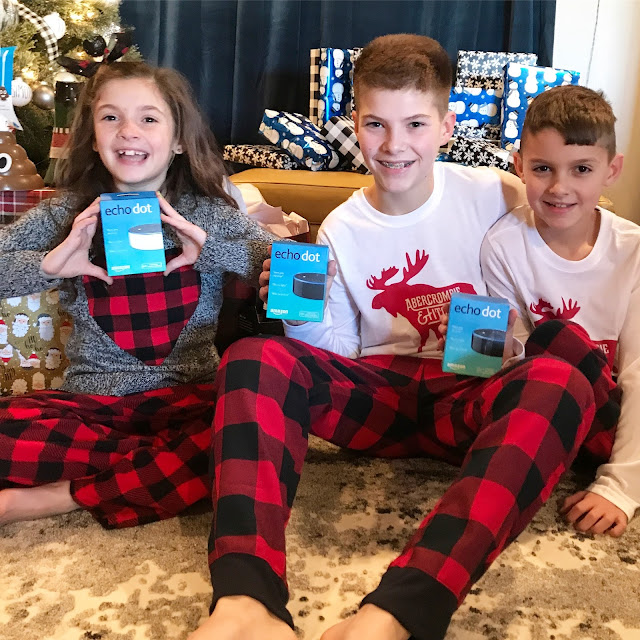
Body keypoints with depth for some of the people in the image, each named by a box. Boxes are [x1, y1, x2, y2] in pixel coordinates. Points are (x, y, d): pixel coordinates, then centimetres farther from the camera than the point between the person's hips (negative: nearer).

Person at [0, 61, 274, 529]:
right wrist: (48, 263, -16)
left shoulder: (208, 213, 3)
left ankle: (56, 497, -21)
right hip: (91, 401, 0)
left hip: (189, 397, 1)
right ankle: (166, 462, -15)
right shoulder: (66, 214, 6)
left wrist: (210, 247, -17)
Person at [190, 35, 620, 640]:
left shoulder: (491, 195, 3)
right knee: (255, 357, -26)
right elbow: (335, 353, 11)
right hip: (379, 395, 1)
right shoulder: (340, 231, 7)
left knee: (562, 381, -36)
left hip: (474, 397, 0)